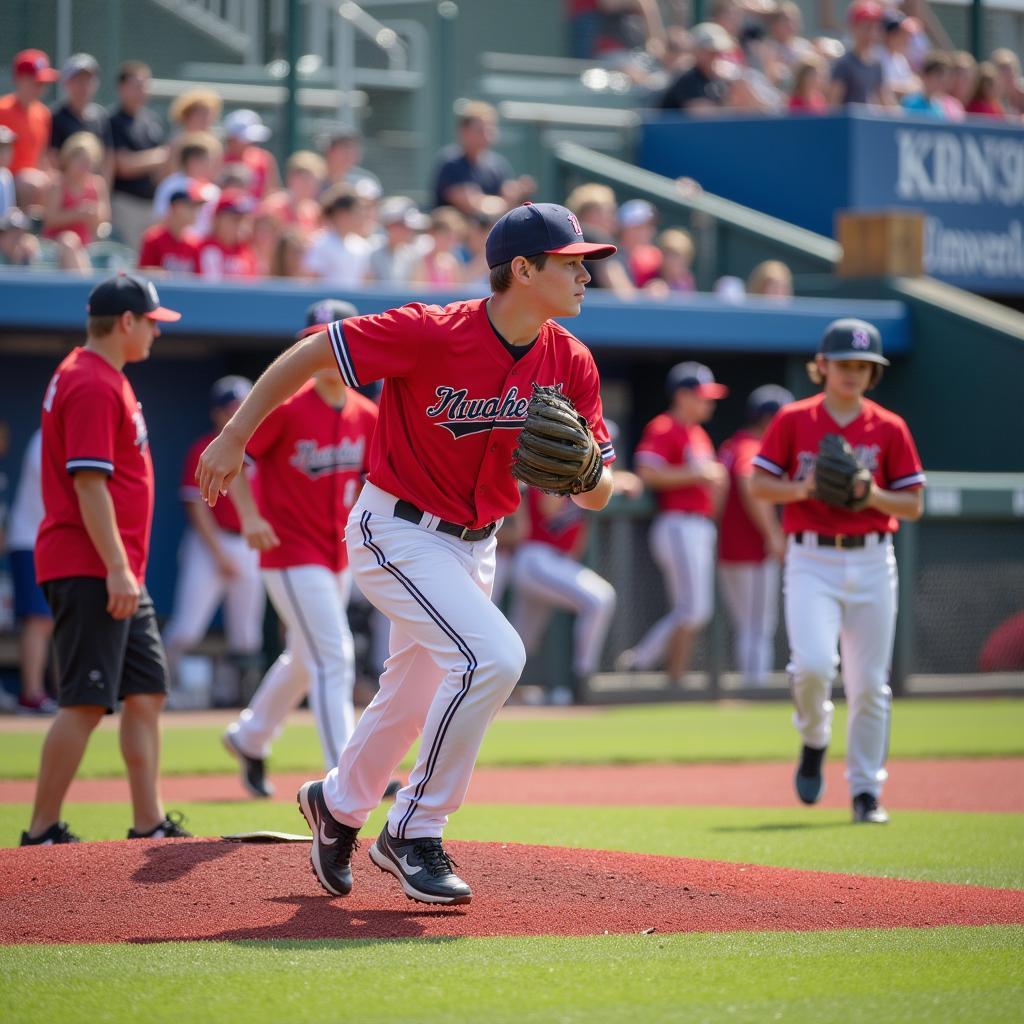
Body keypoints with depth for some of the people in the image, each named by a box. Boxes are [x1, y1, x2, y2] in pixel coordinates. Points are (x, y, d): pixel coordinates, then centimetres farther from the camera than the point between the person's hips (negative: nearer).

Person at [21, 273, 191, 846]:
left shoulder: (104, 379, 18)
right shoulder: (93, 385, -14)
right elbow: (89, 483, -20)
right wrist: (117, 568, -23)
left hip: (119, 573, 11)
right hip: (89, 569, -11)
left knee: (147, 691, 9)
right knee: (87, 701, -10)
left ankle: (149, 826, 11)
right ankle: (42, 835, -7)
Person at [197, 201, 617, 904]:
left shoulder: (570, 363, -7)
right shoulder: (432, 334, -25)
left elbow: (598, 496, -3)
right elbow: (310, 353, -17)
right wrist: (235, 438, -15)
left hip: (473, 547, 7)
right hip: (396, 532, -7)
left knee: (415, 698, 20)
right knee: (493, 656, -25)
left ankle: (338, 804, 50)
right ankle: (414, 834, -11)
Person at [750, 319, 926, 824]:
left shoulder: (889, 428, 6)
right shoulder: (793, 419, 3)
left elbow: (913, 506, 6)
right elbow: (758, 484, 4)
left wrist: (872, 495, -12)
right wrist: (801, 488, -14)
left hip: (872, 561, 2)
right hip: (811, 560, -2)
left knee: (869, 684, 2)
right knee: (814, 664, -21)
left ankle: (866, 791, 15)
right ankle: (814, 741, 11)